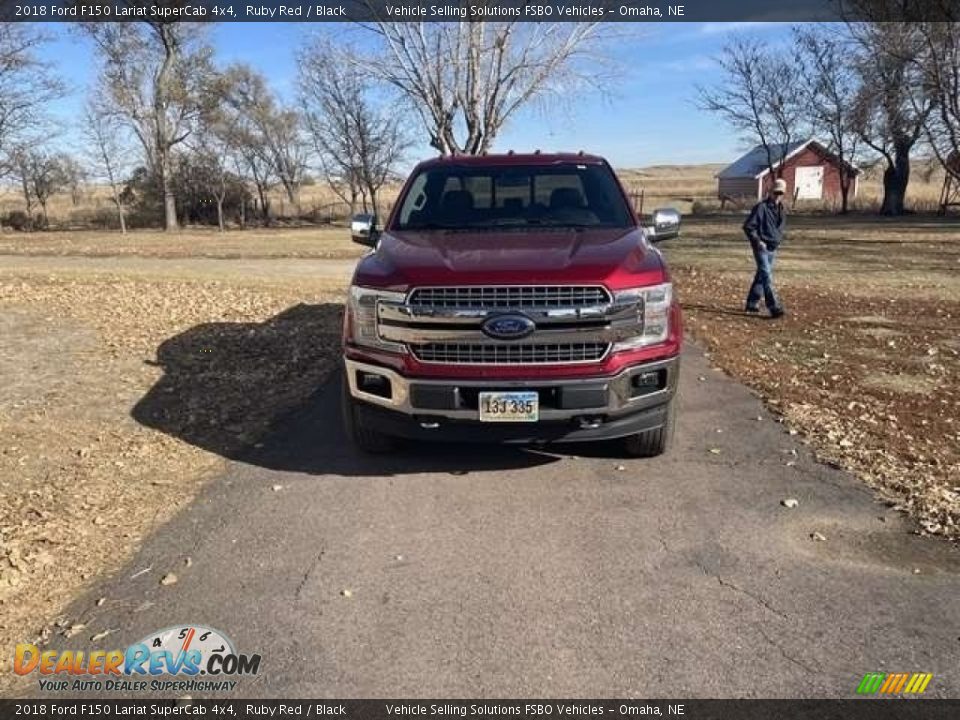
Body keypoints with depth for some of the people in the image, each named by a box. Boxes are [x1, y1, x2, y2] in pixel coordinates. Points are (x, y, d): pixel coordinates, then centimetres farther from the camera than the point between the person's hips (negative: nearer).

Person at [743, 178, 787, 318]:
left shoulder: (781, 208, 11)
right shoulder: (761, 207, -13)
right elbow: (748, 226, -14)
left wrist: (779, 238, 15)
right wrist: (758, 241, -18)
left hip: (773, 248, 8)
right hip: (762, 248, -8)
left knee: (761, 276, 14)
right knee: (767, 277, -13)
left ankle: (752, 303, 25)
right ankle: (774, 308, -19)